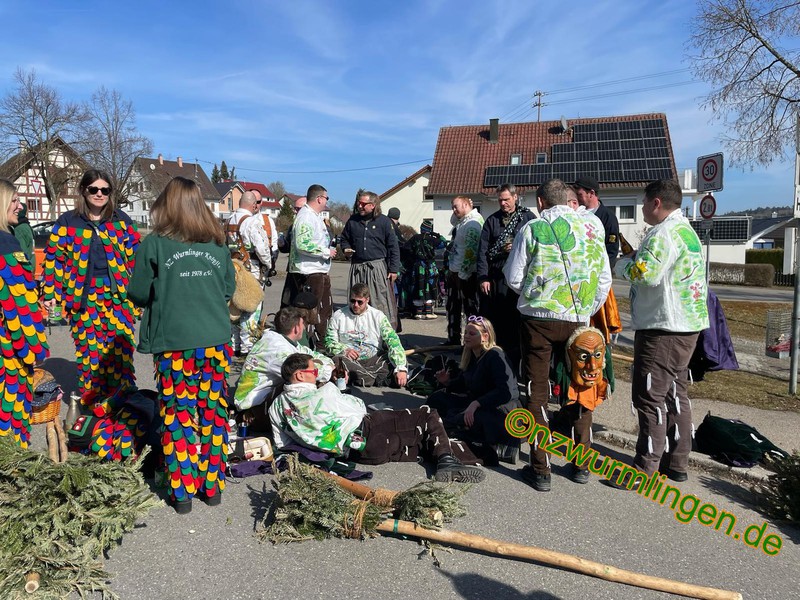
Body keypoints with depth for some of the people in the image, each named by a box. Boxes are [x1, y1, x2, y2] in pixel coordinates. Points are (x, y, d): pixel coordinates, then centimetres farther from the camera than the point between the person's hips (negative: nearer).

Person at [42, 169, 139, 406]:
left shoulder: (121, 220, 8)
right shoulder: (67, 222, 5)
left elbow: (134, 255, 9)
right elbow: (54, 258, 5)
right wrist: (50, 293, 0)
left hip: (118, 295, 0)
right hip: (83, 297, 0)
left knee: (120, 346, -2)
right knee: (88, 347, 3)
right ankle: (90, 401, 16)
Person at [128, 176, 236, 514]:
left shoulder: (155, 244, -4)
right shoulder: (218, 244, 4)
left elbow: (139, 295, 2)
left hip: (173, 343, -2)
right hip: (216, 340, 3)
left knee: (178, 414, 8)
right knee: (214, 412, 11)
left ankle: (182, 492, 14)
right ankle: (213, 486, 20)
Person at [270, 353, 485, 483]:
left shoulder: (276, 407, 7)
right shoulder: (324, 394, -12)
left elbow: (282, 444, 12)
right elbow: (358, 408, 2)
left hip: (350, 452, 8)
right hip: (366, 435, -8)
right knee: (427, 416, 2)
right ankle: (446, 460, -7)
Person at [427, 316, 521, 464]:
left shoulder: (495, 356, -17)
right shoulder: (471, 355, 8)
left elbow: (506, 392, -29)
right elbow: (462, 384, 18)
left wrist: (476, 403, -33)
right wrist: (447, 382, -3)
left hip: (504, 412, -10)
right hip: (477, 406, 10)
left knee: (455, 420, -31)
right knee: (435, 399, 4)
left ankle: (500, 447, -14)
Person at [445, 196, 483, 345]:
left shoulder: (473, 223, -16)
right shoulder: (463, 221, 12)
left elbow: (470, 251, -21)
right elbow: (452, 221, 35)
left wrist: (463, 274, -19)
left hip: (465, 273, -10)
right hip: (454, 271, 10)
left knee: (470, 308, -3)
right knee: (452, 308, 16)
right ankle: (453, 339, 27)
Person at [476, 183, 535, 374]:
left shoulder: (528, 218, 5)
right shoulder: (492, 220, 11)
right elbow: (482, 250, 5)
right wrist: (483, 277, -3)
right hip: (494, 280, 2)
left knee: (516, 325, 2)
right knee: (493, 324, 5)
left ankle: (515, 369, 11)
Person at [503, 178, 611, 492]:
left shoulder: (533, 228, -4)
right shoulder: (592, 225, 3)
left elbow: (513, 277, -1)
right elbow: (605, 278, 6)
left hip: (538, 318, -2)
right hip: (578, 320, 3)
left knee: (537, 392, 5)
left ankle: (541, 469, 9)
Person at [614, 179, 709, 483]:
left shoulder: (664, 233, -15)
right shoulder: (688, 230, 17)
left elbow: (643, 274, -25)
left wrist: (623, 262, -6)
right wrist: (636, 257, 7)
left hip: (663, 327, -11)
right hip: (687, 324, 11)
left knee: (650, 396, -6)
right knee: (675, 393, 15)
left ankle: (645, 469, -1)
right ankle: (676, 463, 25)